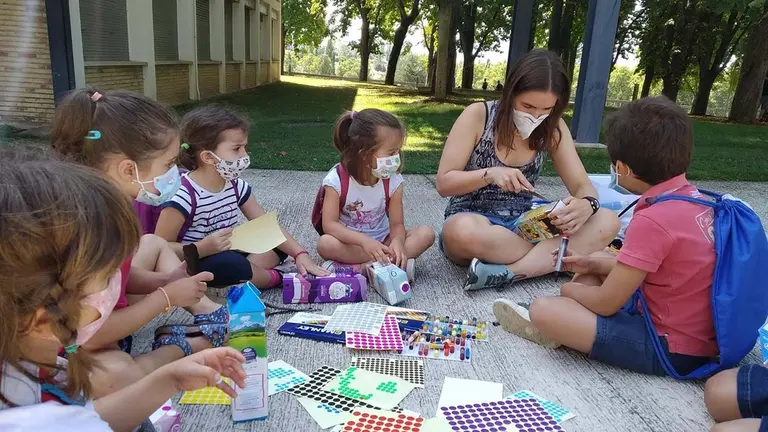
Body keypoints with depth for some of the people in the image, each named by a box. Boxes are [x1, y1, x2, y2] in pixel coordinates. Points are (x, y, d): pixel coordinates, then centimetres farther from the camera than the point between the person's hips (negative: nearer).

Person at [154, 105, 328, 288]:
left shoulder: (236, 186, -1)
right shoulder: (184, 195, -22)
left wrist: (300, 253, -10)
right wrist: (202, 249, -33)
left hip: (227, 255, 8)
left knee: (277, 243, 0)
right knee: (229, 264, -35)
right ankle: (278, 278, -9)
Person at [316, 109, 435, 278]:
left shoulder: (393, 181, -10)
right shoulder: (337, 179, -17)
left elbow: (397, 223, -9)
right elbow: (329, 224, -22)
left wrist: (397, 242, -34)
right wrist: (363, 241, -36)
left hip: (382, 241, 3)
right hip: (351, 242, -2)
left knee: (426, 234, -18)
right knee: (325, 244, -35)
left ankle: (361, 266, -30)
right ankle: (392, 262, -29)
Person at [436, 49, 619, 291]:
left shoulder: (553, 128, 0)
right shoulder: (478, 115, -11)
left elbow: (582, 185, -1)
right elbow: (444, 183, -10)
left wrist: (586, 205, -25)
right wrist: (489, 174, -28)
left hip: (521, 225, 5)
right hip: (472, 221, -4)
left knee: (607, 222, -19)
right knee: (462, 231, -41)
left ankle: (507, 271, -29)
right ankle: (548, 259, -20)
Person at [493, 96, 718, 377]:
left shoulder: (652, 220, -27)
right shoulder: (695, 199, 0)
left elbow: (605, 303, -19)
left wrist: (570, 289, 1)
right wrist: (594, 264, 11)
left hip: (671, 350, -9)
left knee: (543, 309, -15)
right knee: (591, 276, 20)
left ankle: (552, 327, 15)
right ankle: (557, 325, 8)